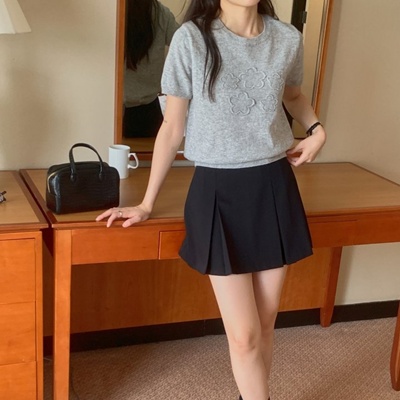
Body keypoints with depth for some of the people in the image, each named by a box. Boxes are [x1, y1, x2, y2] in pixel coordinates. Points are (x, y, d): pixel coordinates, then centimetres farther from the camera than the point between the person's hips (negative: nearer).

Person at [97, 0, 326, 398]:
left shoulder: (288, 39, -1)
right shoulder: (192, 39, -11)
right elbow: (172, 128, -3)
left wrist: (316, 128, 2)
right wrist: (146, 203, 1)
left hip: (274, 187, 4)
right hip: (219, 192, -3)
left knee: (266, 319, 14)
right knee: (244, 334, -1)